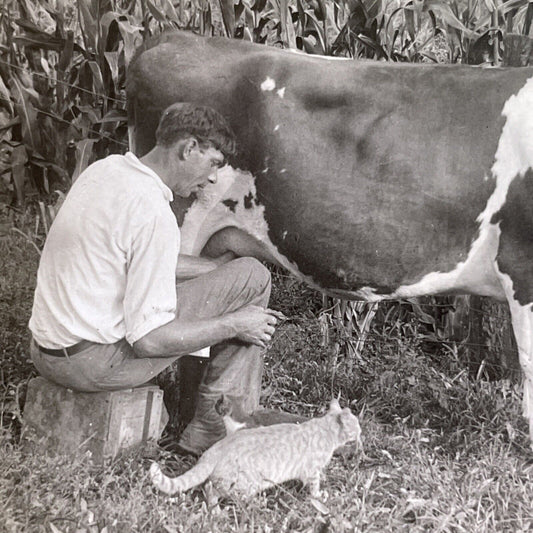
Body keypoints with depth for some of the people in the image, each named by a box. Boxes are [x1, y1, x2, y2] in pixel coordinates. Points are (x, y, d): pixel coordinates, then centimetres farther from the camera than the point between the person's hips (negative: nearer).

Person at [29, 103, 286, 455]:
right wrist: (233, 325, -10)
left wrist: (213, 266, 21)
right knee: (252, 278, -6)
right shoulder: (153, 212, -22)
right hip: (94, 363, -9)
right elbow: (149, 340, -22)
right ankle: (213, 427, 3)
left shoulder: (106, 168, 6)